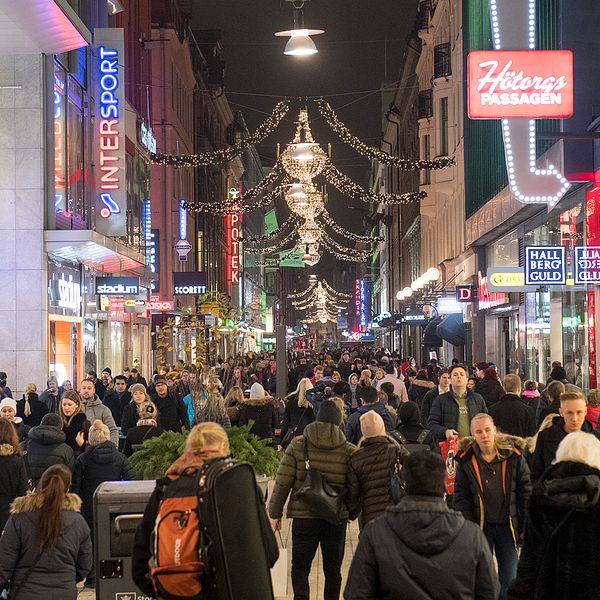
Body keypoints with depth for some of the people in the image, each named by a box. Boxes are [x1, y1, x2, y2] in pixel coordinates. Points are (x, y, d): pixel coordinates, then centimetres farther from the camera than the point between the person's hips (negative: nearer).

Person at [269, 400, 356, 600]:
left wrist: (275, 513, 2)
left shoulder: (298, 445, -5)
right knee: (333, 569, 15)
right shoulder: (349, 451, -4)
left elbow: (283, 482, -5)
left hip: (304, 516, -1)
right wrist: (352, 511, 16)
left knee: (300, 567, 7)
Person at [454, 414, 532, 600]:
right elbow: (461, 498, 0)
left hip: (508, 526, 0)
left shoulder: (513, 456, -4)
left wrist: (524, 526, -2)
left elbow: (525, 493, 1)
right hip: (480, 527, 0)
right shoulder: (466, 461, -2)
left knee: (509, 580, 3)